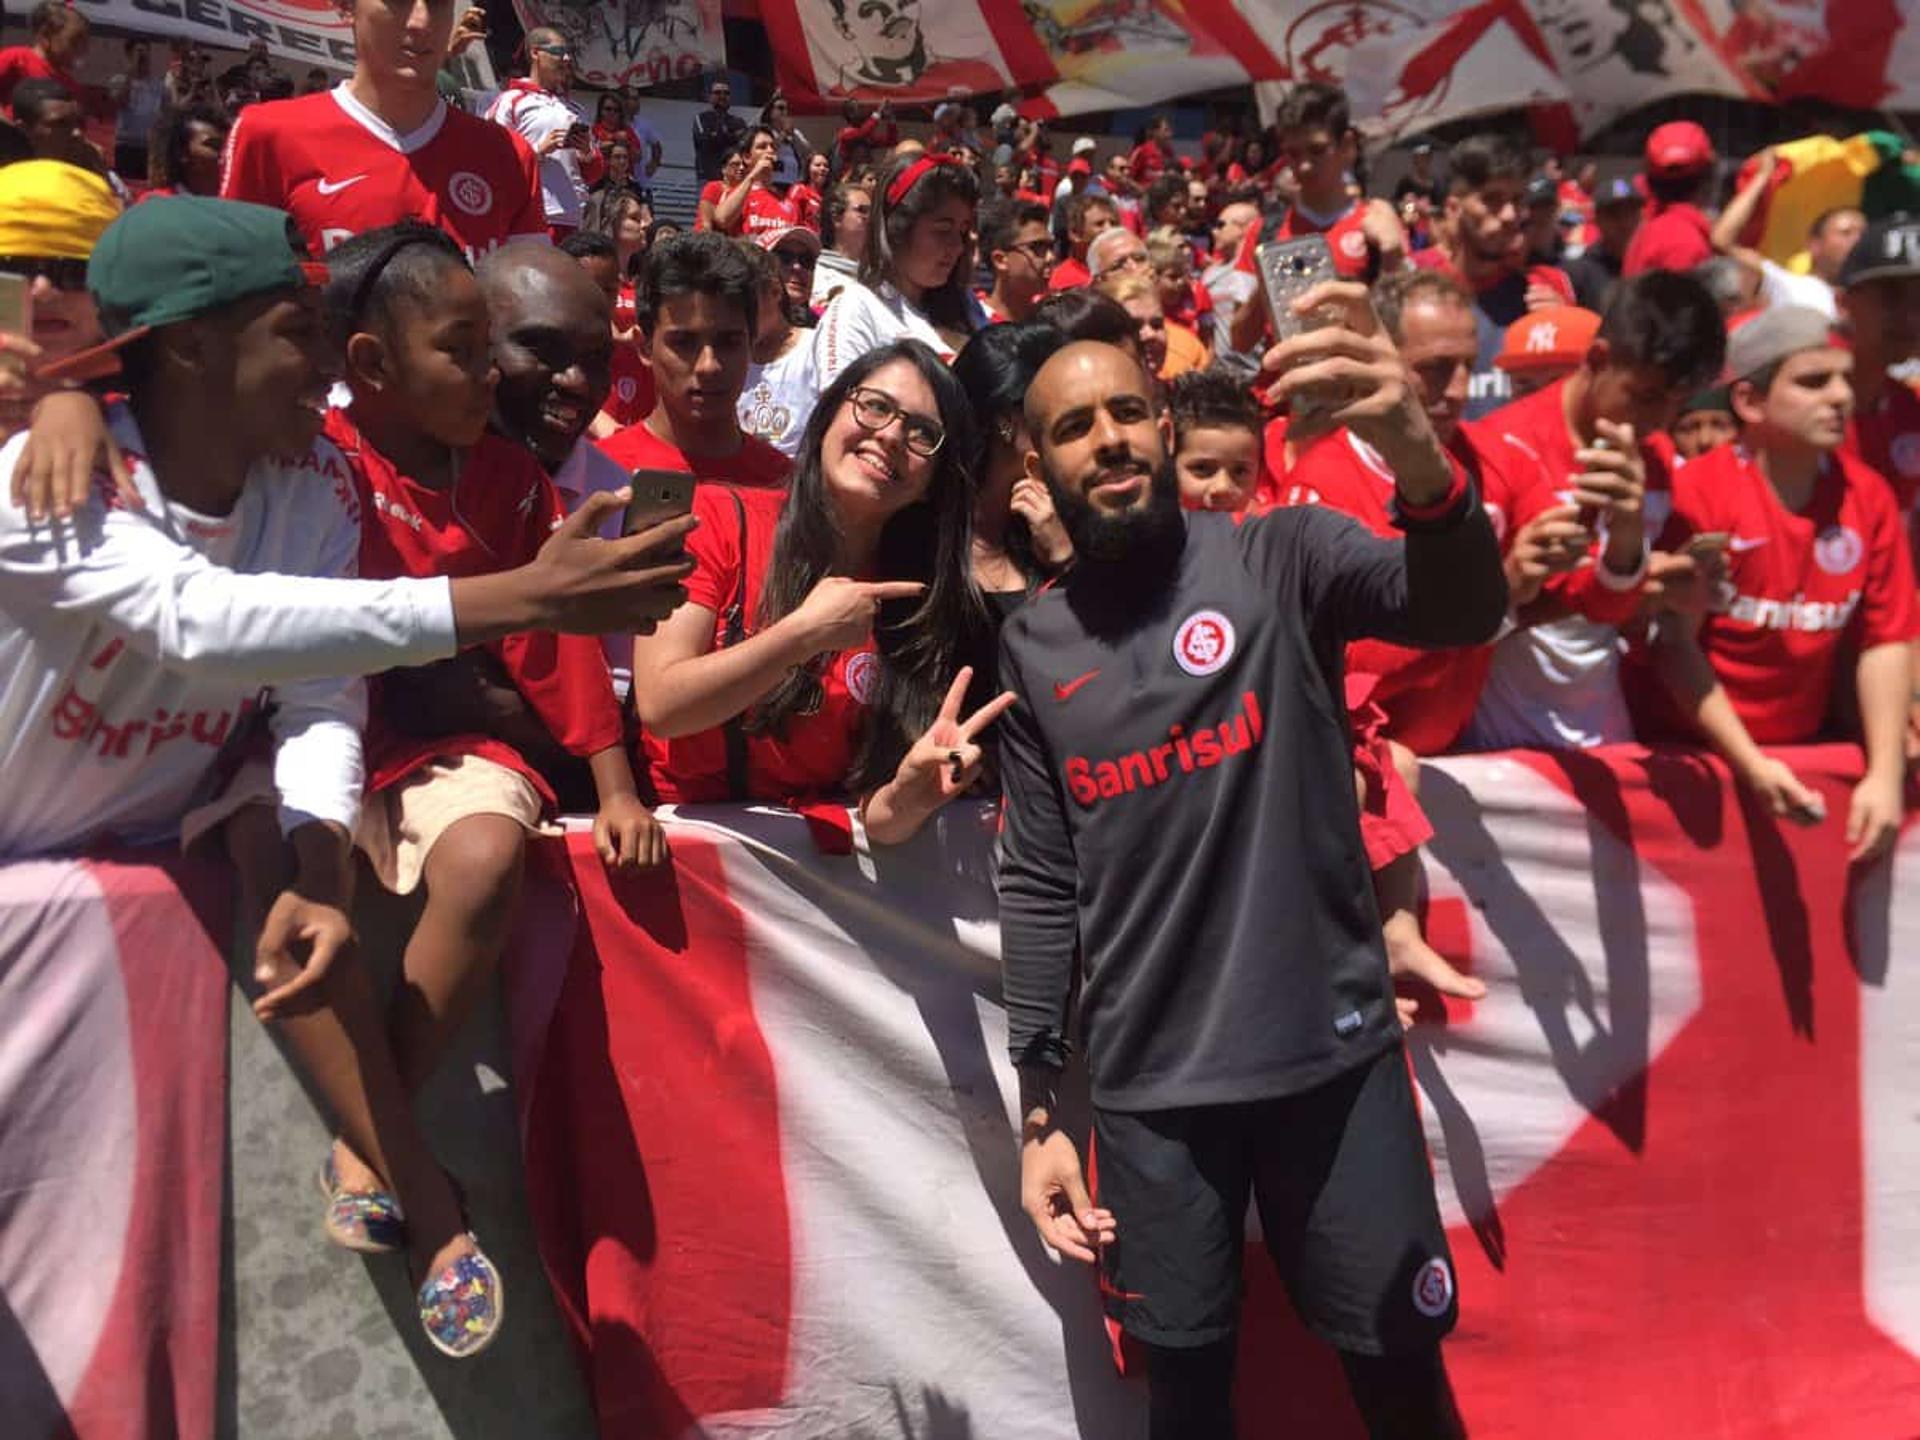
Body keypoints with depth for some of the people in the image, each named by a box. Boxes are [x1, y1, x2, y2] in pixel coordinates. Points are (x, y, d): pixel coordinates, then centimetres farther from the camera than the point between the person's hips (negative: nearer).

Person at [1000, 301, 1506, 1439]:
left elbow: (1463, 611, -23)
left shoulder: (1279, 556, -4)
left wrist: (1418, 456, -43)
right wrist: (1039, 1108, 4)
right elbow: (1040, 885, 5)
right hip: (1152, 1083, 2)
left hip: (1334, 1048, -1)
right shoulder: (1033, 645, 4)